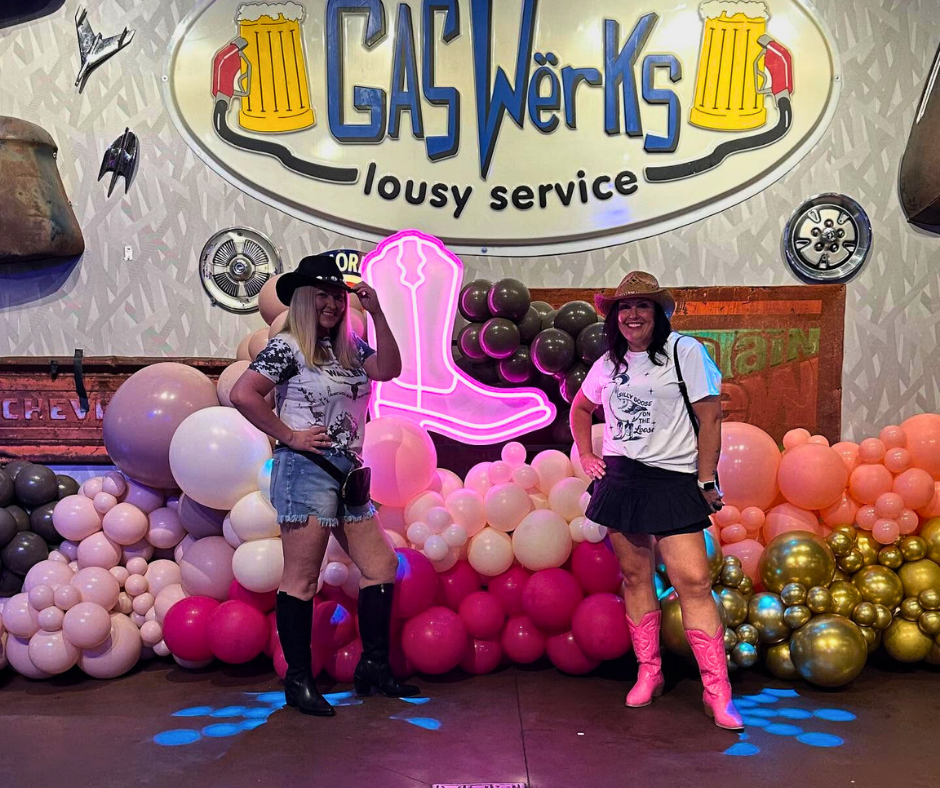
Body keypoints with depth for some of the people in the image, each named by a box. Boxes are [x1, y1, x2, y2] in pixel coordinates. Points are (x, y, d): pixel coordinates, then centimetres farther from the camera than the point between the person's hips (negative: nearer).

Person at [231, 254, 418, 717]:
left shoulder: (350, 348, 15)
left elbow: (388, 370, 0)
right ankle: (298, 682, 7)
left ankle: (374, 668, 19)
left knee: (381, 566, 9)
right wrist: (289, 436, -13)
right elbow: (242, 394, -15)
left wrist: (376, 313, -5)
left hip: (348, 470, 8)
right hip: (306, 470, -8)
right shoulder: (287, 347, -6)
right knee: (302, 578, -3)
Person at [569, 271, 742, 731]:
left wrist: (706, 480, -8)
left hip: (673, 481, -5)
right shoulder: (609, 364, 11)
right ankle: (649, 672, 24)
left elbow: (709, 418, -5)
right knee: (634, 576, 9)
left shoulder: (684, 352, -3)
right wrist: (586, 455, 14)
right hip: (619, 481, 5)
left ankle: (717, 690, -4)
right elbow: (580, 409, 28)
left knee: (693, 581, -11)